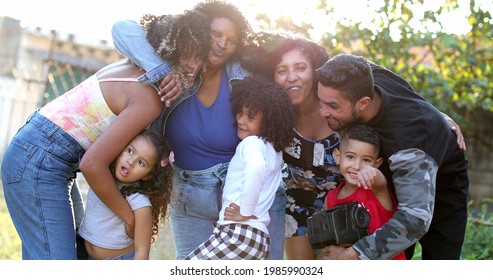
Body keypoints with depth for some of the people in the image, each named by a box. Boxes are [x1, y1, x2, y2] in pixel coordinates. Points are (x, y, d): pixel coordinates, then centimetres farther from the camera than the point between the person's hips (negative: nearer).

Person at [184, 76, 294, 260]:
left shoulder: (252, 143, -8)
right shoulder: (274, 149, 18)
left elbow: (256, 168, -31)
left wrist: (245, 212, -22)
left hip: (238, 233, -9)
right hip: (260, 238, 9)